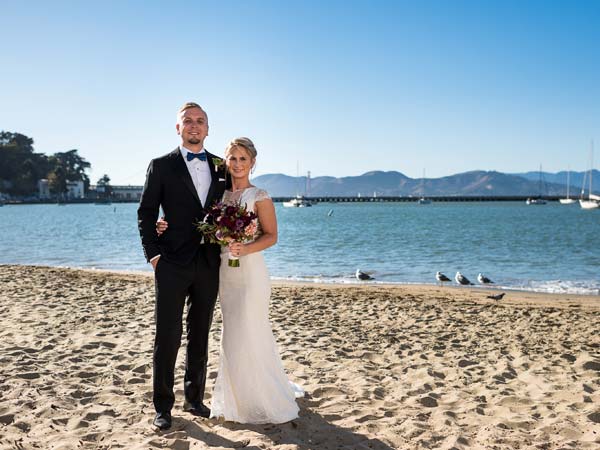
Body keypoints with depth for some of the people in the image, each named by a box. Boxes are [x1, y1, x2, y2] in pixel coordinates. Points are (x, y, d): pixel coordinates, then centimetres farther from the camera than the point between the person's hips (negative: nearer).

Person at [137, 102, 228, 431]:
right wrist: (153, 254, -8)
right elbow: (145, 214, 0)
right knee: (167, 337, 1)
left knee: (199, 336, 13)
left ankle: (194, 398, 27)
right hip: (172, 265, -3)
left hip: (209, 265, 4)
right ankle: (163, 406, 13)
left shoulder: (221, 167, 10)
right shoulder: (162, 166, 1)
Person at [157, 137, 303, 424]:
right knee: (232, 335, 13)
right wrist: (169, 226, -5)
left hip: (250, 271, -5)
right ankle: (237, 399, 29)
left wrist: (245, 249, -23)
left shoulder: (259, 197, -6)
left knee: (250, 334, -2)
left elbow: (271, 236, -5)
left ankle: (261, 401, 17)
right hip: (224, 271, 5)